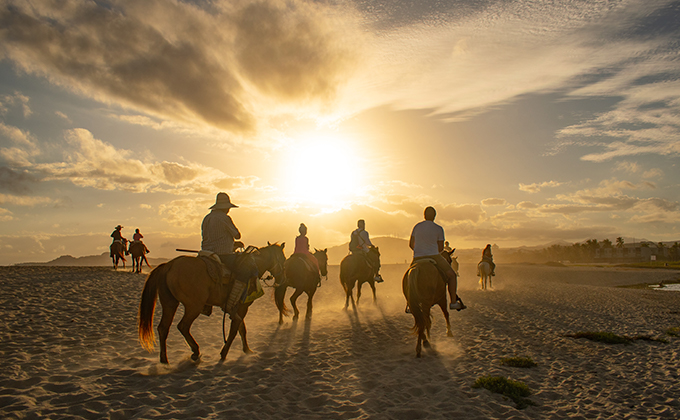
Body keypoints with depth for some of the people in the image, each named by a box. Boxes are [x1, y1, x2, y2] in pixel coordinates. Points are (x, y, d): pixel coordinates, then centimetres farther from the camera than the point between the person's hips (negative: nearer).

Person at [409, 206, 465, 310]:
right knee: (452, 275, 8)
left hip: (417, 259, 4)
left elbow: (411, 244, 8)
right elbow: (441, 248, -1)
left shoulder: (416, 227, 5)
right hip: (434, 256, -4)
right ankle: (454, 302, 0)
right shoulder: (439, 229, -4)